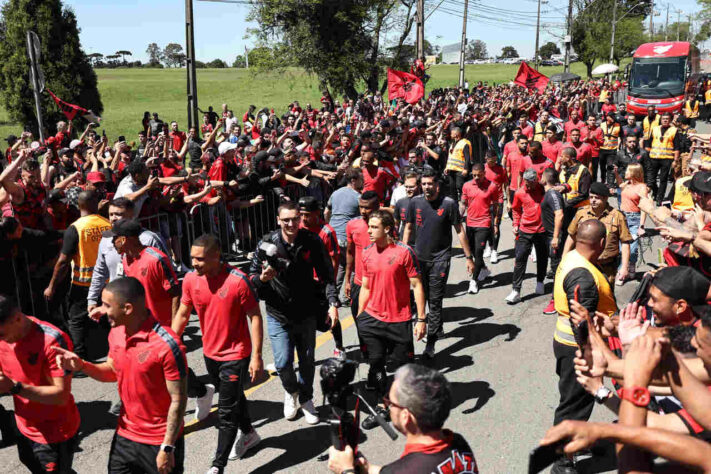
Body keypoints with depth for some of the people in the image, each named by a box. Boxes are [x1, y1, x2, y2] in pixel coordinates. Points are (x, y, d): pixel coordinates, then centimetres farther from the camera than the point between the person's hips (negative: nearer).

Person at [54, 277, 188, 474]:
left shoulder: (166, 345, -25)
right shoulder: (116, 333, -2)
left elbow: (178, 400, -19)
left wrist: (167, 448, -17)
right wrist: (81, 365, -4)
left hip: (158, 442, -6)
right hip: (124, 435, 7)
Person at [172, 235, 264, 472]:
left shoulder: (238, 281, -23)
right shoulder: (190, 280, -7)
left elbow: (255, 317, -16)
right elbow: (182, 314, 6)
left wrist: (256, 356, -17)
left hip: (235, 355, -6)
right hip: (210, 353, 6)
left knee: (227, 413, 0)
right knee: (233, 398, 27)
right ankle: (248, 433, 51)